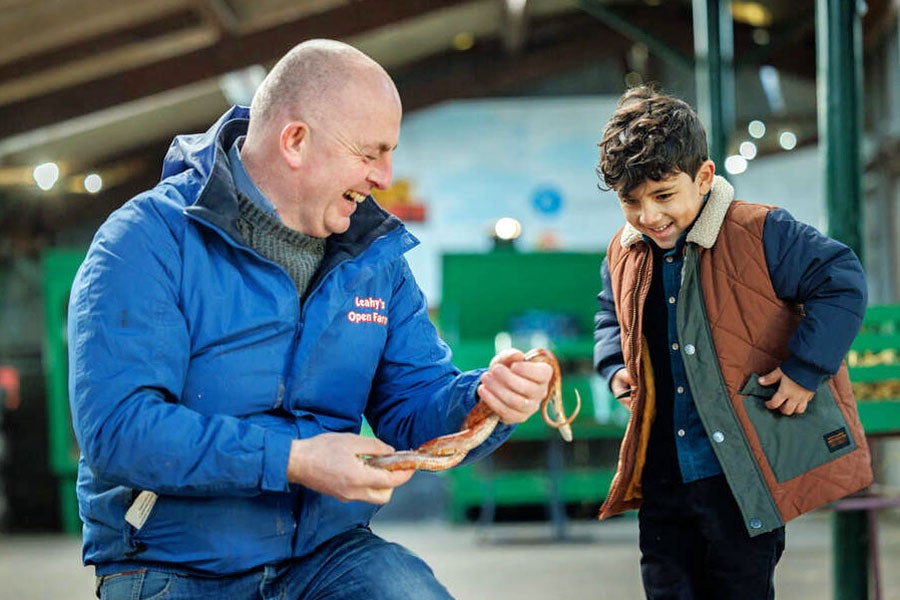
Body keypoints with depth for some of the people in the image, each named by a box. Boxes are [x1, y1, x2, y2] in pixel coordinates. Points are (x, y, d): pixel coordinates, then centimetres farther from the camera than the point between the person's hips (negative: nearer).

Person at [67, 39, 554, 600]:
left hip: (329, 552, 3)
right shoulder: (149, 241, -11)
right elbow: (117, 429, -21)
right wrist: (292, 460, -23)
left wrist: (483, 400, -14)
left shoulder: (376, 256, 9)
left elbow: (412, 408, 9)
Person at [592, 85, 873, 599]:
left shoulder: (759, 234, -12)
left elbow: (842, 284, -11)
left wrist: (805, 369, -15)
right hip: (662, 475, 6)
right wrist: (617, 369, 10)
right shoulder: (624, 255, 8)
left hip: (742, 475, -6)